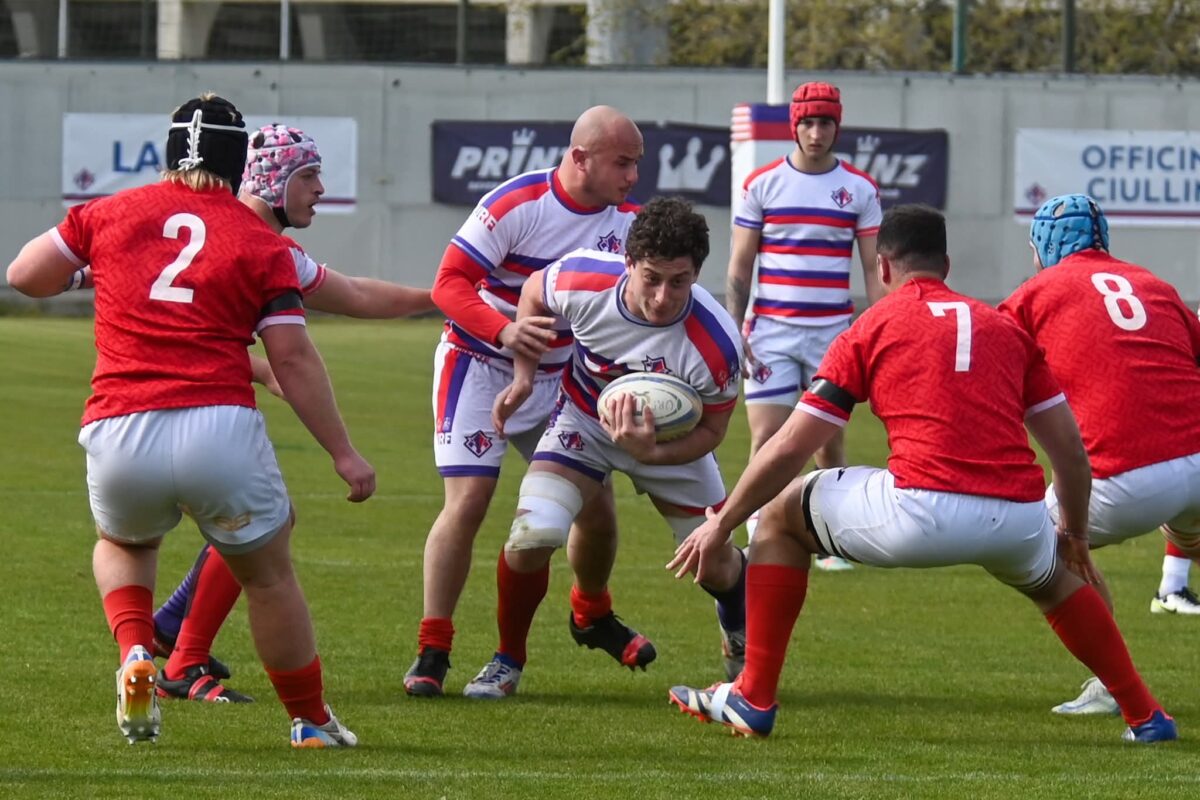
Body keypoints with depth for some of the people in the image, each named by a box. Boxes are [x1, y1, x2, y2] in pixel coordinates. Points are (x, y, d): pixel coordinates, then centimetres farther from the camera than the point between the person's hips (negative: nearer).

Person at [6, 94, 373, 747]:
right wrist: (342, 453, 8)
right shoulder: (261, 245, 6)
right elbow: (293, 359, 2)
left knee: (122, 545, 32)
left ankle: (135, 655, 6)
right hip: (218, 427, -2)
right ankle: (311, 723, 25)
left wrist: (83, 263, 37)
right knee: (269, 576, 19)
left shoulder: (109, 213, 10)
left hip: (118, 436, 2)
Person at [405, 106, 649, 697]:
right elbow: (448, 282, -24)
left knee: (596, 504, 4)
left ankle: (592, 618, 33)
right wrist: (504, 331, -40)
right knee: (468, 502, -15)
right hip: (478, 365, -5)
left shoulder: (628, 219, -6)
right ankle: (432, 651, -8)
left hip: (558, 376, 5)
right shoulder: (515, 204, -23)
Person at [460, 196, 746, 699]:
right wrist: (524, 375, -9)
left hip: (669, 436, 0)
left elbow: (711, 427, -19)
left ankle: (739, 628, 49)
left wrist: (650, 453, -37)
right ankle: (507, 661, 4)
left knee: (717, 567, 9)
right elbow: (534, 292, -4)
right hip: (583, 420, 0)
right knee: (531, 535, -21)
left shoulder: (714, 345, -36)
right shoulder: (582, 280, -31)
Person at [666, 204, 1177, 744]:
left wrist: (721, 523, 22)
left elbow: (789, 448, 10)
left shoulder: (870, 329, 12)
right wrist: (1075, 534, 38)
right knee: (1055, 577, 40)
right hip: (1018, 520, 4)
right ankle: (1144, 715, 37)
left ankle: (753, 699, 20)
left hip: (919, 514, -4)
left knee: (782, 514, 22)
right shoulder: (1005, 328, 22)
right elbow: (1070, 448, 22)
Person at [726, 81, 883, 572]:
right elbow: (739, 267, 6)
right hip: (771, 332, -1)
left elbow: (873, 269, 7)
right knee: (765, 439, -7)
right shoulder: (761, 185, 3)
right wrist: (733, 331, -2)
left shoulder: (860, 190, 5)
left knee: (830, 441, 4)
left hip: (834, 333, 1)